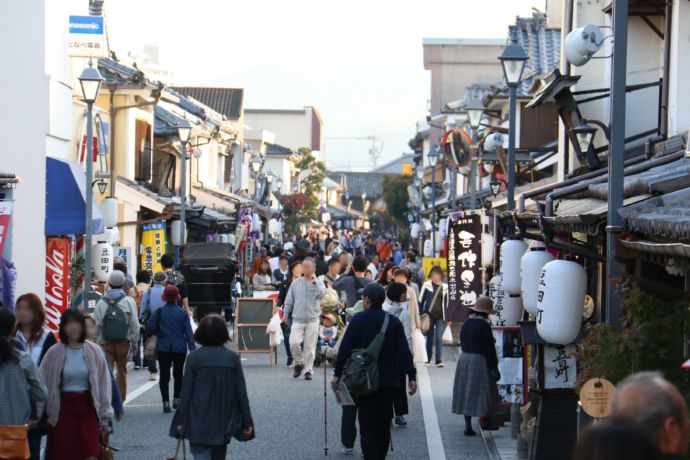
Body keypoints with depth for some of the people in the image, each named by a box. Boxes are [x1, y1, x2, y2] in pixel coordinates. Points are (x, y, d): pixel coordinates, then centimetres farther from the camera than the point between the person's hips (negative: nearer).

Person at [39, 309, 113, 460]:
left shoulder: (94, 351, -1)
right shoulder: (54, 353, -4)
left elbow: (103, 384, 3)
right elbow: (43, 384, -2)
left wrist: (104, 416, 2)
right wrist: (37, 414, -5)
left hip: (87, 408, 0)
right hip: (63, 408, 0)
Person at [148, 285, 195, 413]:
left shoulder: (159, 312, -4)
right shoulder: (182, 313, -4)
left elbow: (150, 327, -8)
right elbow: (188, 332, -5)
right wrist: (192, 349, -4)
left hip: (163, 348, -1)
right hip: (180, 348, 1)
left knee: (164, 375, 3)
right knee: (178, 374, 17)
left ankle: (166, 403, -2)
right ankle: (176, 399, 18)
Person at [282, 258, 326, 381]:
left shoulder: (318, 283, 4)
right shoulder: (296, 283, 8)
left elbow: (322, 294, -17)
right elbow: (289, 300, 14)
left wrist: (314, 282, -18)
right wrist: (285, 314, 13)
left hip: (312, 320, -1)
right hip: (298, 319, 1)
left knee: (310, 347, 0)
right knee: (294, 343, -14)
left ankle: (308, 370, 11)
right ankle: (299, 363, 10)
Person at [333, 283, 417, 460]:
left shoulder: (358, 320, -7)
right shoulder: (394, 322, 2)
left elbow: (345, 348, -9)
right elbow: (404, 351, -3)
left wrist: (337, 374, -2)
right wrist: (412, 377, -2)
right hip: (388, 382, 3)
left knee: (368, 425, -2)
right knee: (384, 424, 14)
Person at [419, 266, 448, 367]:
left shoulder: (445, 287, 6)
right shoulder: (426, 286, 2)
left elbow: (447, 303, 11)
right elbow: (420, 301, 5)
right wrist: (420, 314, 0)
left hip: (441, 316, 0)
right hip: (429, 315, 0)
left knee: (439, 338, -10)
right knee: (429, 338, 8)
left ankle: (439, 360, -11)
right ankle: (427, 359, 20)